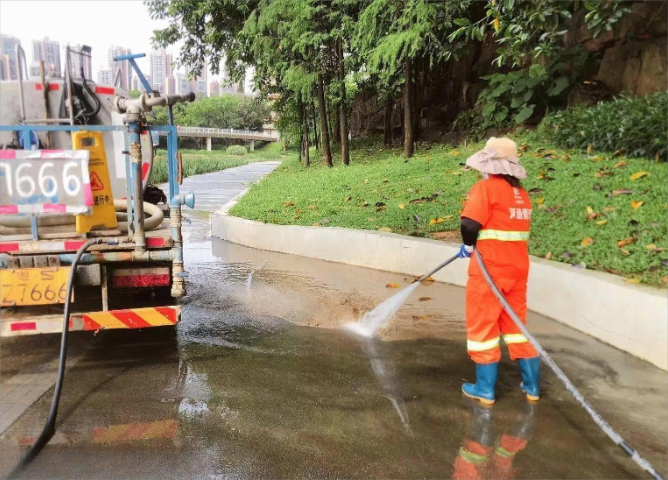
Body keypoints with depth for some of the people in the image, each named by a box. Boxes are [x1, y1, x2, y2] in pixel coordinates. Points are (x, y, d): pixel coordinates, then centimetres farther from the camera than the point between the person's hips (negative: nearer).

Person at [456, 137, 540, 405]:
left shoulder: (486, 187, -14)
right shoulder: (521, 193, 9)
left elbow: (470, 224, -23)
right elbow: (510, 228, 14)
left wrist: (469, 246, -4)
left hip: (489, 269, -7)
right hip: (517, 268, 7)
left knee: (482, 326, 7)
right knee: (516, 323, 19)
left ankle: (485, 389, 17)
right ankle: (531, 386, 26)